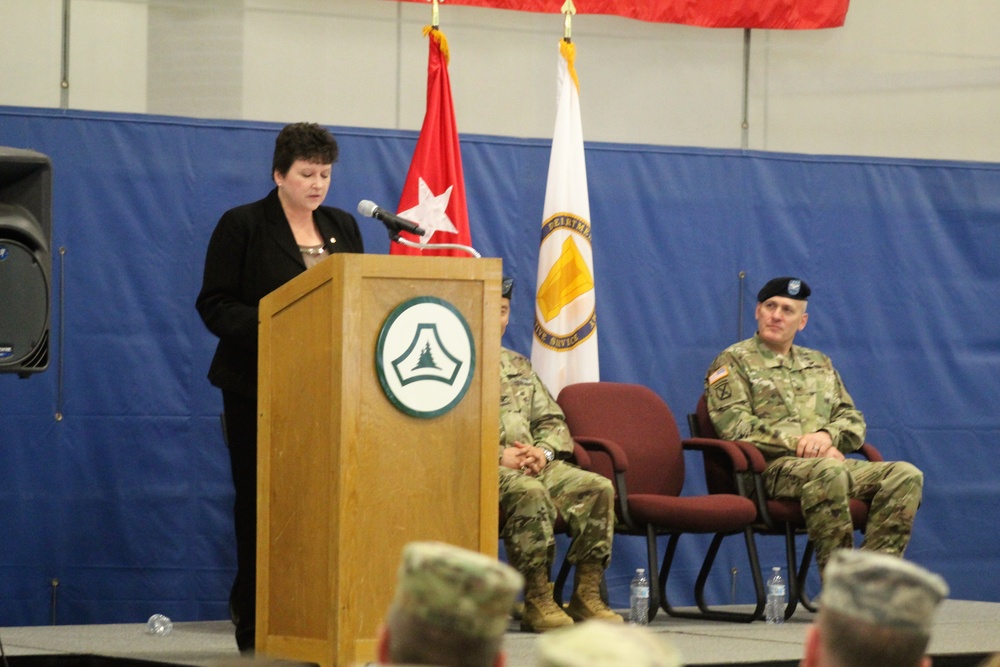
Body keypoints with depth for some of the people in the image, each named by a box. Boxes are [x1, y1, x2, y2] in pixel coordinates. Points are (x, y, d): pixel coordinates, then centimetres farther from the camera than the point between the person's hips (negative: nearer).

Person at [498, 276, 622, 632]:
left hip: (533, 463, 7)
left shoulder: (517, 365, 27)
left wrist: (543, 451, 0)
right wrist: (500, 456, -19)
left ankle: (586, 596, -18)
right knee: (528, 492, -38)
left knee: (598, 488, -17)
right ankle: (537, 601, -32)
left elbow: (553, 420, 24)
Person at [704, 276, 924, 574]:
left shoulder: (820, 363, 28)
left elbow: (853, 420, 20)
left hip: (830, 461, 6)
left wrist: (826, 435, -6)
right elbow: (734, 424, -6)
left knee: (906, 475, -18)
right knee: (827, 472, -40)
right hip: (771, 468, -6)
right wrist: (799, 443, -14)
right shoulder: (733, 361, 10)